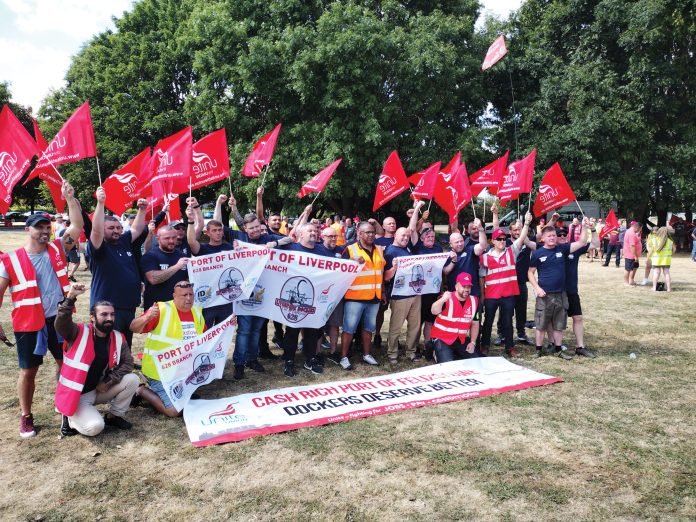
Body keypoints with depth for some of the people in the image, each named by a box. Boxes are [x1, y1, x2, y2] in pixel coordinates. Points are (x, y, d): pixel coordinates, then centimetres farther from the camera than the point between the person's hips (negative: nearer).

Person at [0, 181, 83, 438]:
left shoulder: (57, 249, 1)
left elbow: (77, 225, -5)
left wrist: (70, 198, -15)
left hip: (59, 319, 3)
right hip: (28, 323, -3)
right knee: (28, 371, 9)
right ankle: (26, 417, 25)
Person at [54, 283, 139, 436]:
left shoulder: (118, 338, -2)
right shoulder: (79, 333, -14)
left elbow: (127, 363, -1)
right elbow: (61, 323, -34)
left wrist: (108, 382, -12)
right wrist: (70, 298, -44)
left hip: (99, 390, 5)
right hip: (75, 395, -5)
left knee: (132, 380, -14)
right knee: (95, 426, -26)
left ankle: (114, 416, 7)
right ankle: (71, 418, 7)